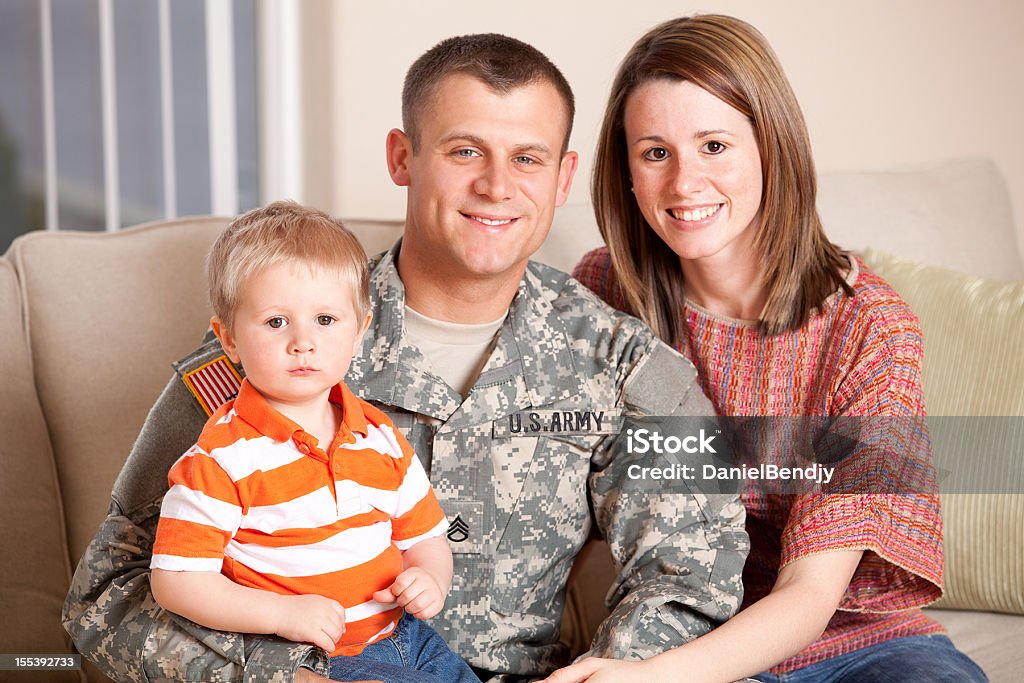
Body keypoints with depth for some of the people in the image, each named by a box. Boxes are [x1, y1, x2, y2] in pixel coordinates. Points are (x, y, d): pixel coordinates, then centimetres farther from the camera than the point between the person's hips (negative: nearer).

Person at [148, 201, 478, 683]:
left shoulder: (381, 438, 5)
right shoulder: (221, 460, -13)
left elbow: (424, 536, 17)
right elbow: (175, 581, -14)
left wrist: (430, 581, -7)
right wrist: (284, 613, -22)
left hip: (404, 637, 6)